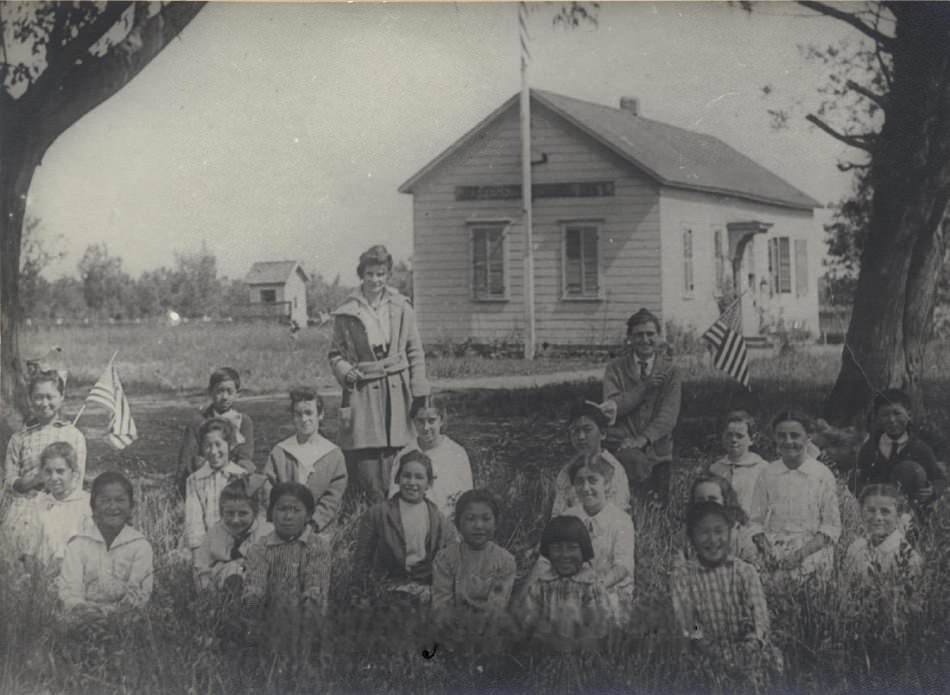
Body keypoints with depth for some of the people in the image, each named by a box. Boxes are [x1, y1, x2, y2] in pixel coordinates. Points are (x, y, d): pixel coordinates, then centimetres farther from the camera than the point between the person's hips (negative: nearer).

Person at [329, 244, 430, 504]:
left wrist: (419, 393, 2)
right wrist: (347, 373, -9)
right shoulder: (346, 312, 4)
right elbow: (336, 354, 11)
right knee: (365, 459, -6)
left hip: (397, 391, 1)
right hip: (363, 392, -1)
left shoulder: (401, 307, 8)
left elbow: (415, 352, 9)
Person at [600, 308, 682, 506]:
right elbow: (611, 408, -8)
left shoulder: (670, 371, 5)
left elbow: (669, 415, -8)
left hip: (657, 449, 2)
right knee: (635, 460, -35)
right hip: (623, 445, -2)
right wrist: (644, 387, -14)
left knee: (662, 504, -5)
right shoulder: (615, 369, 6)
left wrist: (644, 439, -24)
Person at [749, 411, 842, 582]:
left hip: (812, 555, -1)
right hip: (773, 559, 1)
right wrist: (766, 550, -8)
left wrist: (802, 552, -11)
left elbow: (832, 526, 3)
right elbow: (756, 521, 11)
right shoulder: (767, 474, 8)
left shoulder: (823, 474, 3)